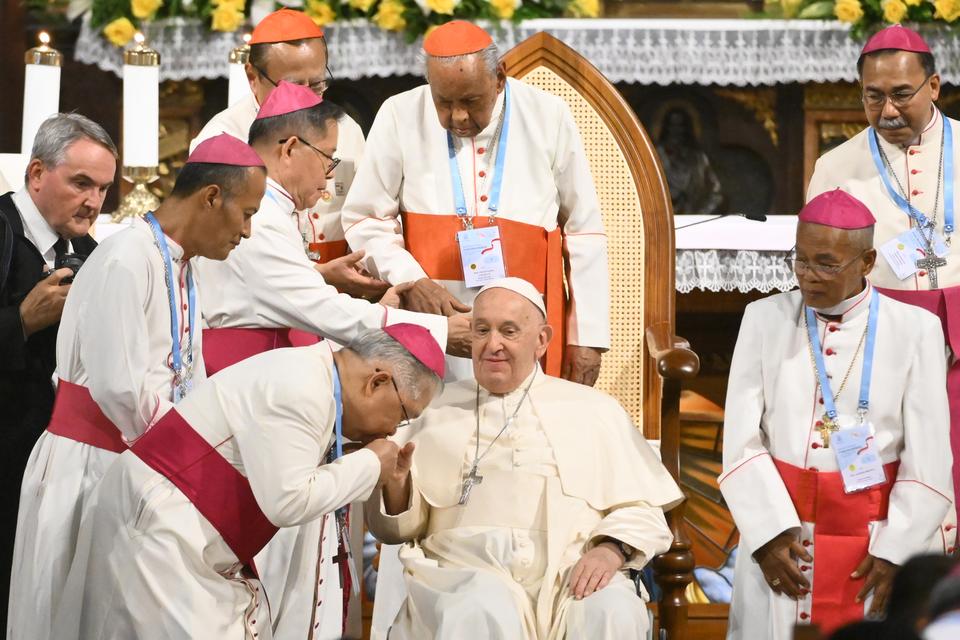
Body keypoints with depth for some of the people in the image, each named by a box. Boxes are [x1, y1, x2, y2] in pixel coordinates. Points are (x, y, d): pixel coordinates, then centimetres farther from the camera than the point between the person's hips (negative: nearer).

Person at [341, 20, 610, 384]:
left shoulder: (548, 119, 0)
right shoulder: (401, 118, -2)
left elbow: (583, 232, 5)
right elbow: (364, 220, 3)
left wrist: (588, 338, 3)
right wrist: (412, 282, -14)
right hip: (427, 326, 0)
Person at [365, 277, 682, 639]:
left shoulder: (593, 410, 22)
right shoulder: (438, 409, 21)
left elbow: (641, 511, 14)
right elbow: (396, 526, 20)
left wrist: (611, 549, -8)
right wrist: (395, 482, -3)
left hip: (572, 570, 1)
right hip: (470, 568, -1)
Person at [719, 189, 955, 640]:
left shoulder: (914, 329, -1)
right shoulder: (765, 319, 4)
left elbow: (928, 459, -3)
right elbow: (742, 441, -2)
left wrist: (896, 551, -10)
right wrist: (770, 532, -12)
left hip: (878, 531, -1)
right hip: (783, 525, 1)